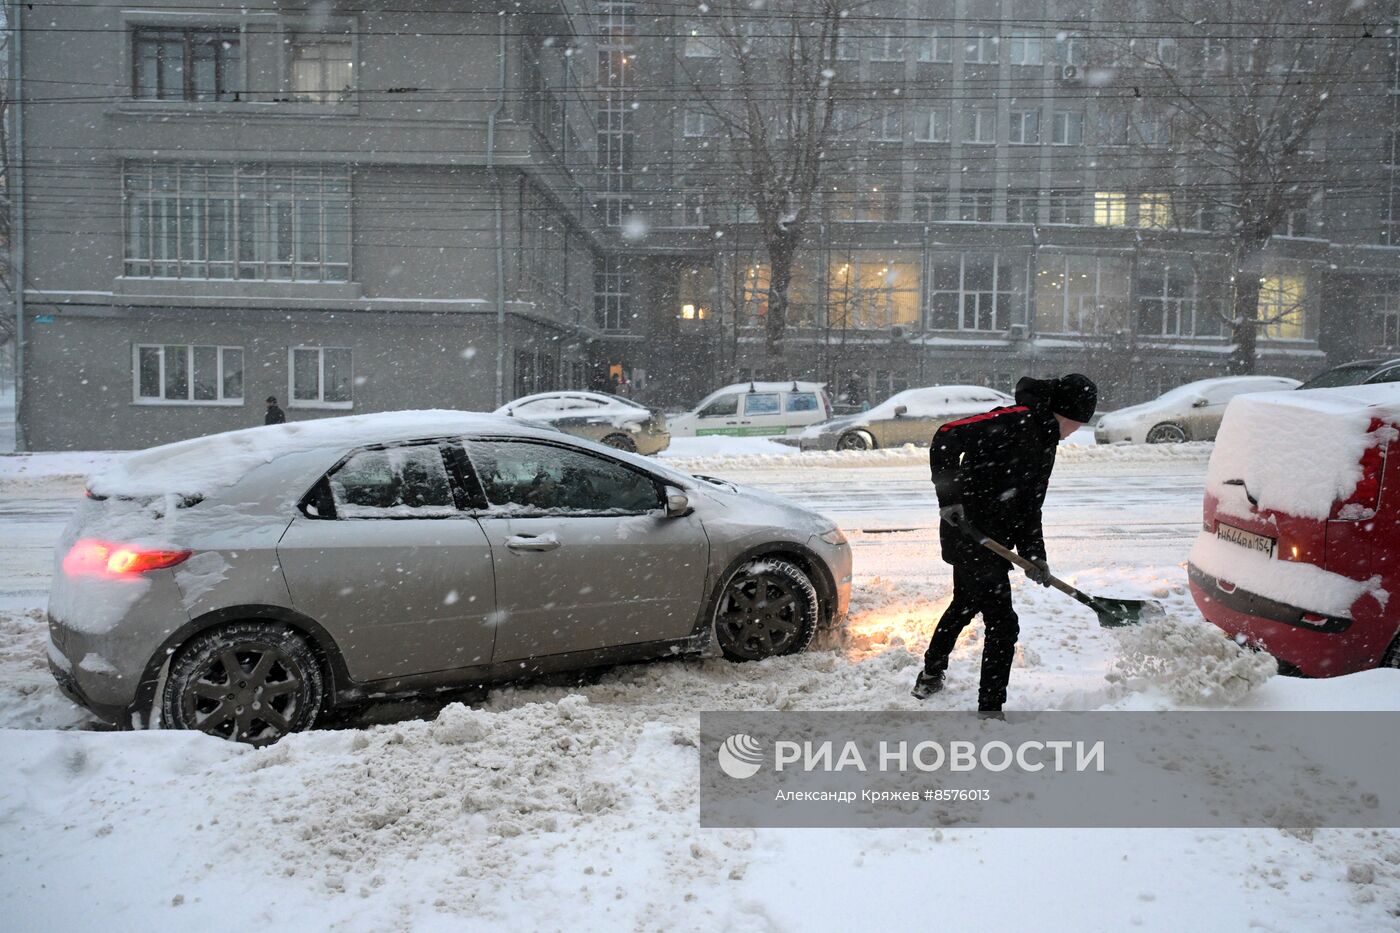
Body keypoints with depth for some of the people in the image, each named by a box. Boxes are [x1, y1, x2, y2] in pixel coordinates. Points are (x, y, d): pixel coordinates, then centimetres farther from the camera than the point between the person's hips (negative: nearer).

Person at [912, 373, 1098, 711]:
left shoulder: (1046, 445, 14)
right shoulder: (1016, 419, -17)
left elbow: (1029, 508, 14)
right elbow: (946, 439, -23)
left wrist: (1035, 556, 3)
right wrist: (949, 496, -25)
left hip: (991, 541, 11)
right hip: (970, 535, -11)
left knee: (965, 606, 29)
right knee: (1003, 626, -6)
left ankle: (930, 676, 48)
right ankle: (990, 709, 4)